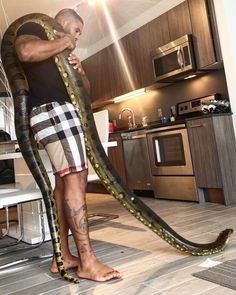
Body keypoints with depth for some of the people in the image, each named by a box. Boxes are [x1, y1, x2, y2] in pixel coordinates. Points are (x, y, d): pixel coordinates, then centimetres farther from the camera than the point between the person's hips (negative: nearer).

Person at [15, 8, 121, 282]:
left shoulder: (61, 54, 31)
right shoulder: (33, 29, 7)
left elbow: (85, 89, 25)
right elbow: (26, 52, -19)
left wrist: (79, 71, 4)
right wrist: (64, 42, -5)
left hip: (65, 114, 10)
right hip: (52, 111, -10)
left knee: (64, 183, 4)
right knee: (75, 181, -17)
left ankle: (62, 256, 8)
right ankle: (87, 261, -14)